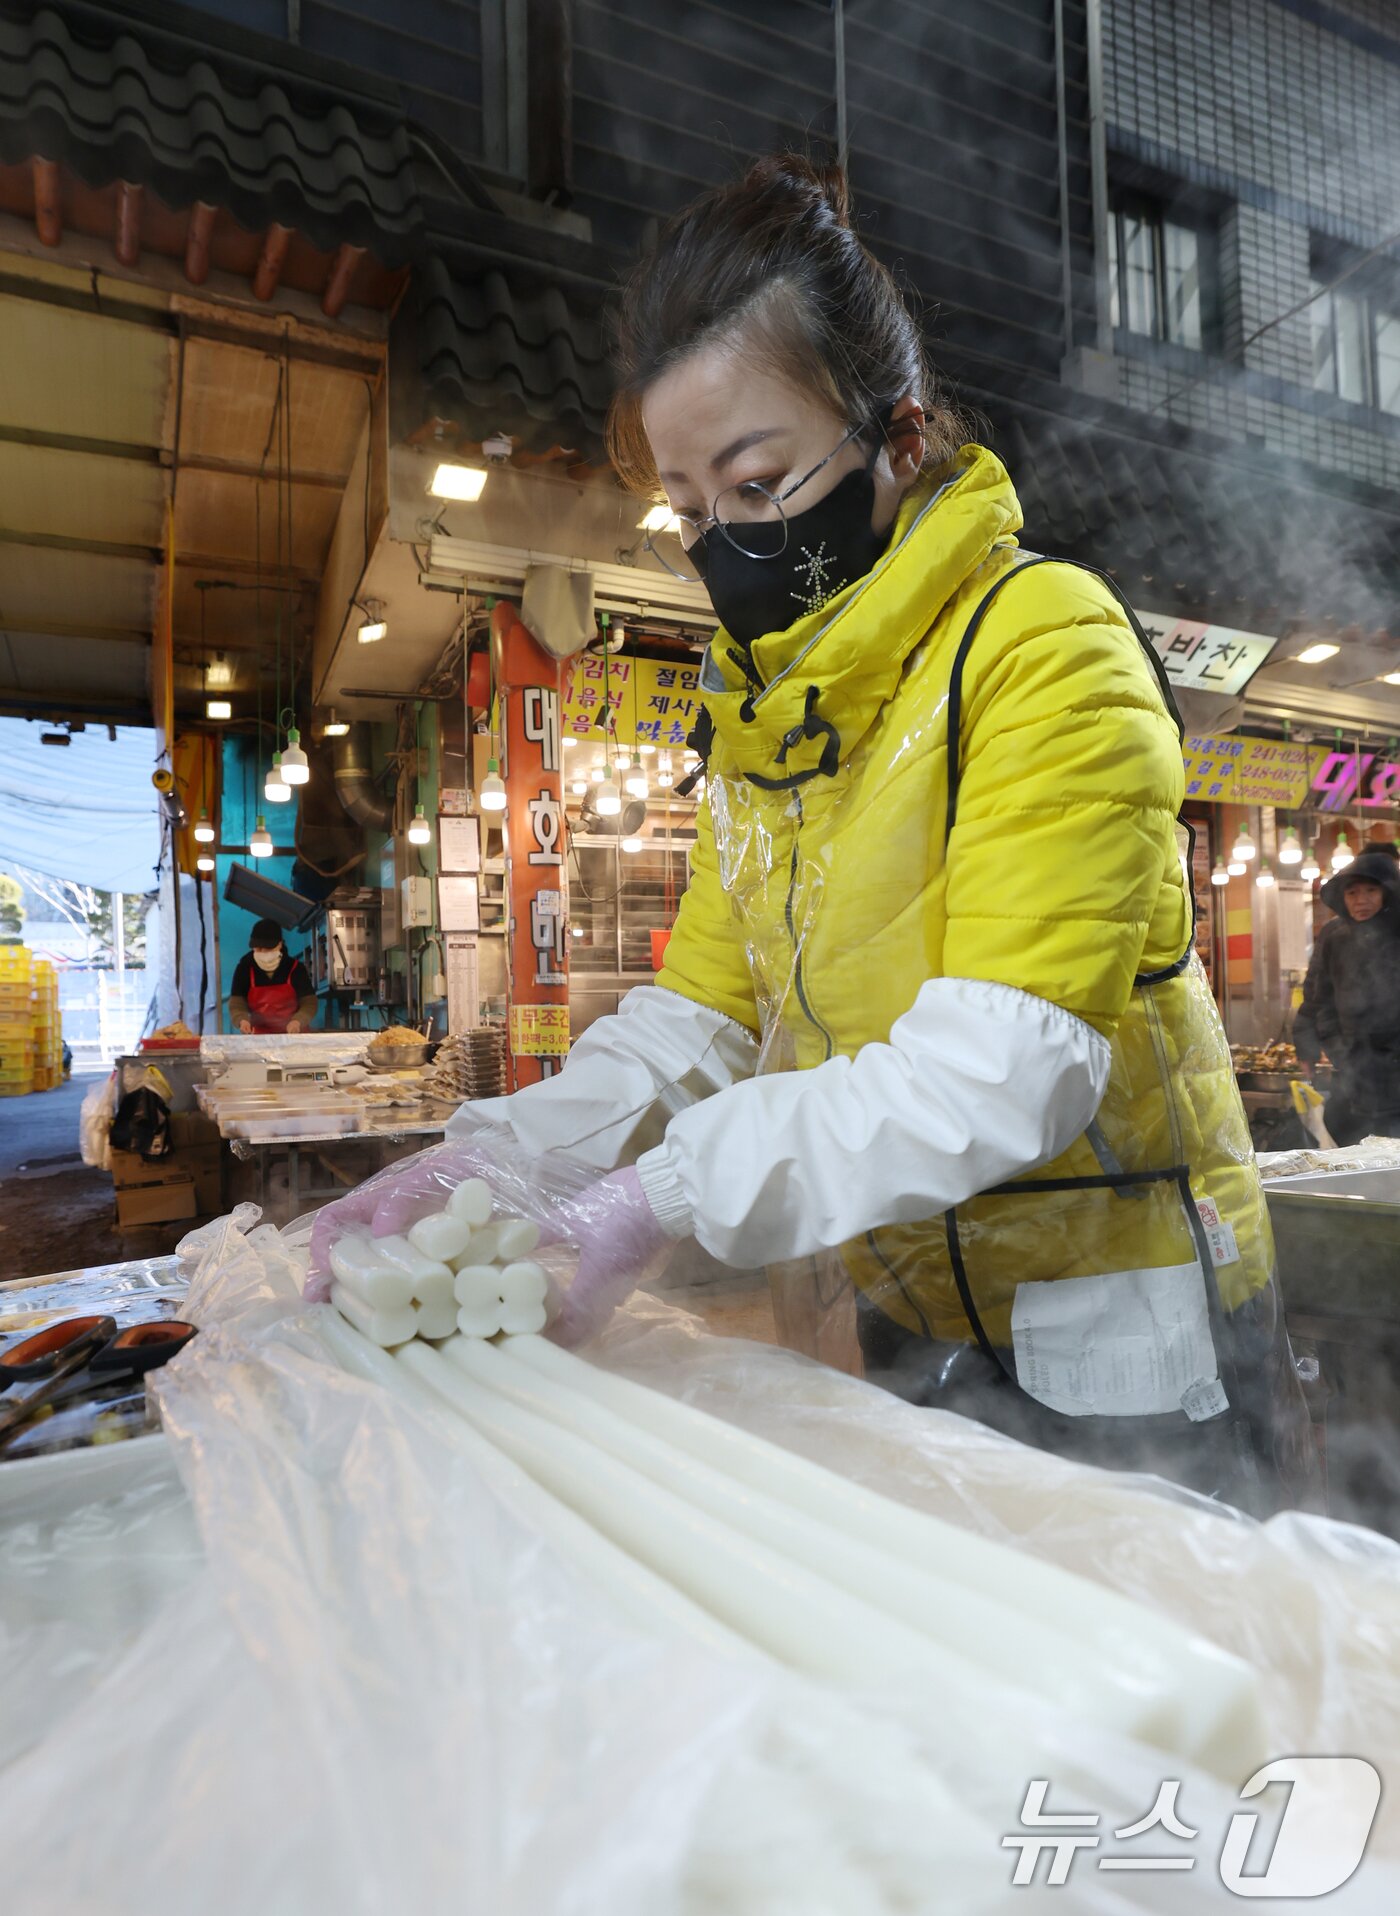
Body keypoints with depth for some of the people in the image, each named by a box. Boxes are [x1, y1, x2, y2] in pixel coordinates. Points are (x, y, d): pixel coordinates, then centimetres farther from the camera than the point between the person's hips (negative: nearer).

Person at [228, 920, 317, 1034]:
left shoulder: (296, 968, -6)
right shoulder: (244, 968, -3)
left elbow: (309, 1002, -7)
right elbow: (236, 1004, -6)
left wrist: (298, 1021, -27)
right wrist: (242, 1020, -28)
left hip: (295, 1034, -1)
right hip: (259, 1035, 1)